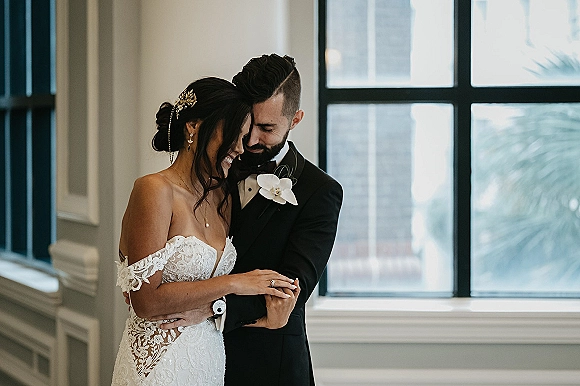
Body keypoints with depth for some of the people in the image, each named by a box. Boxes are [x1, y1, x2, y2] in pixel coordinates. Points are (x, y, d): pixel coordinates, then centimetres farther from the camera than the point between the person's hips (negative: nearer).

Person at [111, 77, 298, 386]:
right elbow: (146, 301, -21)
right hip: (160, 359, -7)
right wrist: (233, 284, -17)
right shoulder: (155, 191, -15)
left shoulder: (222, 196, 8)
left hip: (211, 359, 8)